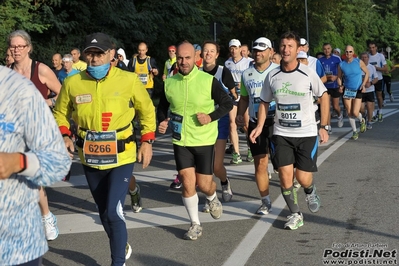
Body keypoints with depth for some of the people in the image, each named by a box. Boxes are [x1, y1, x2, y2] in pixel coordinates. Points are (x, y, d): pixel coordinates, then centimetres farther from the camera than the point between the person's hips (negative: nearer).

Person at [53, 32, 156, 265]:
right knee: (104, 212, 17)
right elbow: (60, 112, 11)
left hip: (121, 157, -3)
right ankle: (122, 247, 43)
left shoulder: (129, 80, -10)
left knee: (113, 212, -15)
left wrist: (147, 141, -3)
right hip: (90, 159, 4)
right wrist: (64, 136, -6)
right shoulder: (72, 83, -6)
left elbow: (147, 111, 4)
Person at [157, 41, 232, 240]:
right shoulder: (169, 83, -2)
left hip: (204, 140, -2)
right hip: (180, 141, 2)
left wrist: (211, 117, -18)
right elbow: (162, 107, 12)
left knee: (204, 184, 4)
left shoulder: (209, 81, -11)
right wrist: (162, 121, -8)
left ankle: (212, 198, 41)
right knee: (187, 183, -2)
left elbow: (227, 104, -3)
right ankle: (195, 224, 15)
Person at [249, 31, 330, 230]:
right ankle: (295, 214, 15)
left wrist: (323, 127, -3)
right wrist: (260, 126, -1)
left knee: (303, 178, -4)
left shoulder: (308, 74, -9)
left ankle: (310, 191, 33)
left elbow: (323, 97, 2)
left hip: (307, 134, -2)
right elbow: (265, 102, 11)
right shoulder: (272, 76, -1)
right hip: (281, 134, 2)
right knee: (285, 176, -4)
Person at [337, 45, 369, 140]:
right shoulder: (341, 65, -2)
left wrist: (363, 84, -8)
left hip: (358, 90, -2)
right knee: (349, 113, 2)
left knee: (355, 113, -11)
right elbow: (339, 77, 9)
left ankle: (362, 121, 24)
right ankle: (355, 131, 20)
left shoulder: (359, 62, -7)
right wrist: (340, 86, -10)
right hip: (347, 90, 2)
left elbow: (366, 73, 3)